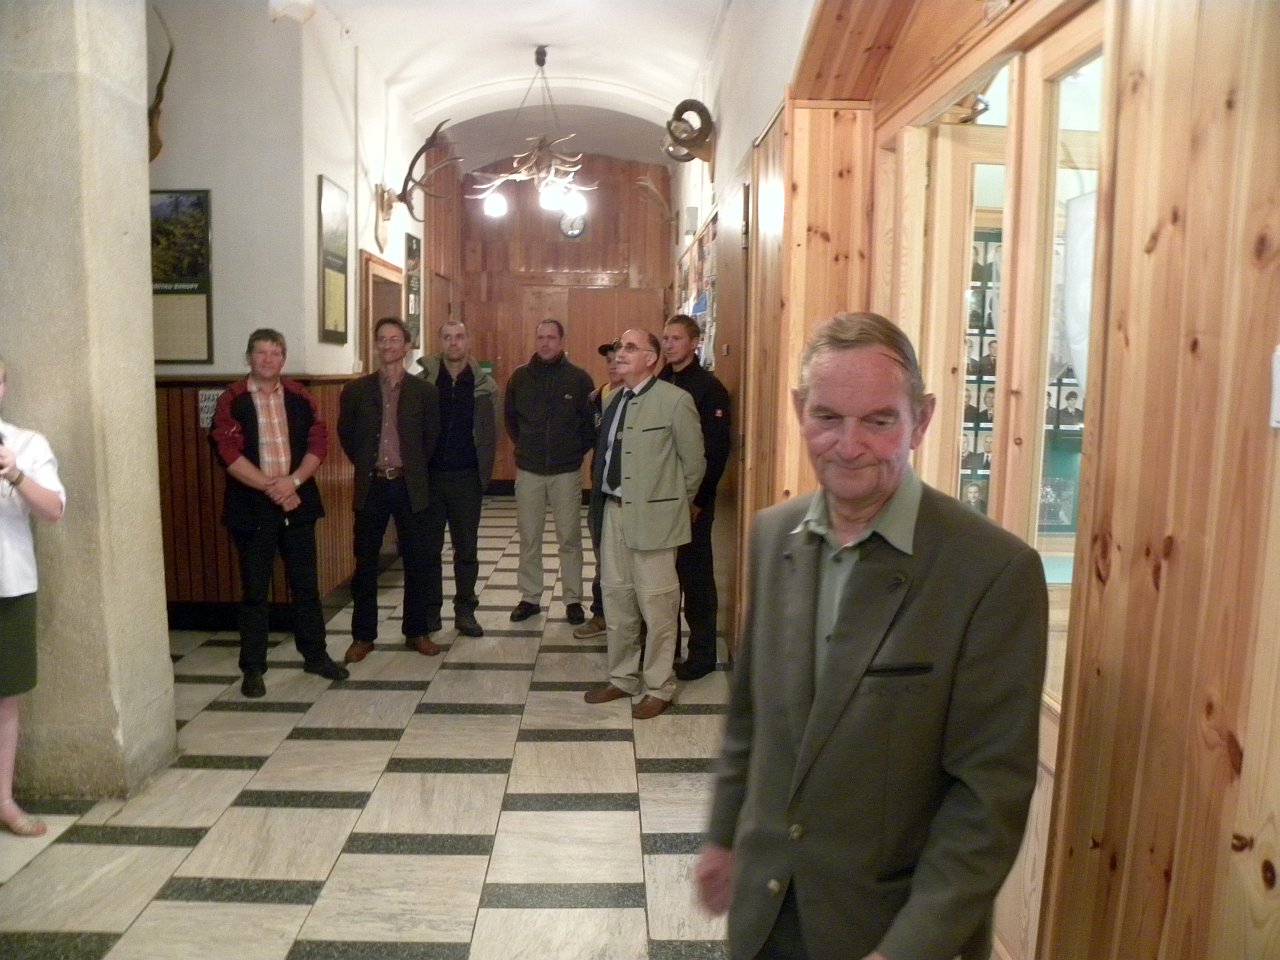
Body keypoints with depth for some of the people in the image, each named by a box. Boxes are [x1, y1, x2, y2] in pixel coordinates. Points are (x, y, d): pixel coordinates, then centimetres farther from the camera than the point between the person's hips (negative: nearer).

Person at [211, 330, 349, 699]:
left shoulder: (299, 397, 6)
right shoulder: (232, 400, -4)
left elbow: (319, 441, 1)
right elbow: (228, 452, -12)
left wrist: (293, 480, -14)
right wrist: (270, 487, -16)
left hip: (298, 502, 3)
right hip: (252, 507, -3)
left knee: (306, 584, 11)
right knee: (254, 591, 5)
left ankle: (315, 655, 25)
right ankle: (253, 668, 15)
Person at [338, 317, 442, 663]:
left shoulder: (424, 391, -1)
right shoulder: (356, 390, 0)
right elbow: (346, 435, 11)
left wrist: (412, 467, 10)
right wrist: (367, 465, 11)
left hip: (410, 487, 0)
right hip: (371, 486, 0)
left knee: (417, 562, 6)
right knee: (365, 563, 6)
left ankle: (417, 631, 20)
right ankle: (363, 635, 17)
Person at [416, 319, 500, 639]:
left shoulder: (484, 385, 1)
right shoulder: (422, 380, -2)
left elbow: (491, 432, 4)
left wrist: (484, 472, 0)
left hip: (467, 477, 0)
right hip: (429, 475, 0)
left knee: (467, 548, 7)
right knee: (429, 547, 8)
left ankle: (465, 610, 18)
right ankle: (430, 609, 20)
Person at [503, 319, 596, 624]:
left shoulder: (579, 378, -4)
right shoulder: (520, 377, 2)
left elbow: (591, 420, 3)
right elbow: (510, 417, 15)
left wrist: (578, 450, 3)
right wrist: (525, 447, 13)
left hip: (566, 471, -2)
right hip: (528, 471, 2)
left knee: (569, 538, 4)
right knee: (529, 538, 8)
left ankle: (573, 599, 15)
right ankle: (530, 597, 20)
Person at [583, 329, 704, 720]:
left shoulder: (675, 400, -11)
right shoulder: (615, 399, 10)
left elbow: (694, 460, -5)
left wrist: (676, 501, 6)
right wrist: (605, 498, 12)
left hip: (653, 514, -7)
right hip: (614, 510, 7)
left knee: (656, 603, 1)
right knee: (616, 597, 15)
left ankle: (659, 687, 16)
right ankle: (622, 677, 31)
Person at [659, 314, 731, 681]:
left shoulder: (709, 387, -9)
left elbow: (717, 448, -14)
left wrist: (698, 499, -16)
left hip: (693, 498, -5)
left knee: (695, 573, 3)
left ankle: (702, 653, 13)